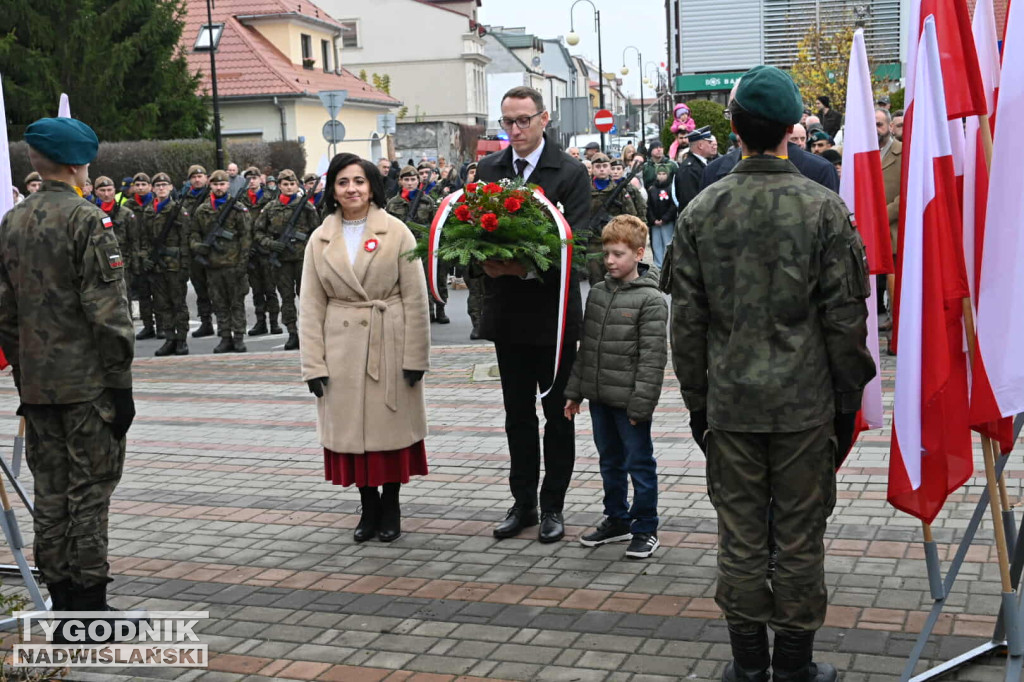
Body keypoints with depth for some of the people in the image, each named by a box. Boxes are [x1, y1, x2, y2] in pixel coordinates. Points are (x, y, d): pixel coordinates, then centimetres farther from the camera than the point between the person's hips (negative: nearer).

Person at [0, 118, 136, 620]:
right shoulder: (87, 220, -12)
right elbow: (107, 310, -16)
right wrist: (121, 383, -12)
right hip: (87, 381, -7)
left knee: (50, 491, 11)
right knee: (90, 489, 0)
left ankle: (61, 600, 19)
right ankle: (90, 601, 5)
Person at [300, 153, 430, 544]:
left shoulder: (396, 233, -2)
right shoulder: (320, 240, 5)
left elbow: (415, 299, -3)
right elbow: (311, 306, 4)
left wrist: (415, 356, -8)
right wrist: (313, 363, -3)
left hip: (389, 346, -2)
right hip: (342, 347, 2)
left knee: (391, 424, 5)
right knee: (351, 426, 7)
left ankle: (390, 506, 21)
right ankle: (369, 507, 22)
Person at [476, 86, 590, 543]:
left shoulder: (570, 173, -8)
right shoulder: (488, 170, 7)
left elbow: (572, 243, -15)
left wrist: (526, 266, -28)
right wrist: (487, 261, -16)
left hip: (553, 311, -4)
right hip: (507, 312, 4)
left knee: (557, 412, 7)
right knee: (517, 414, 13)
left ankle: (552, 506, 18)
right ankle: (523, 502, 25)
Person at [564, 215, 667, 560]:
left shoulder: (650, 299, -12)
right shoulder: (598, 292, 8)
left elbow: (653, 356, -15)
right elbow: (585, 346, 13)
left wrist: (641, 403, -18)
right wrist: (575, 391, 12)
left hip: (630, 400, -7)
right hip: (599, 397, 7)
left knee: (640, 463, 5)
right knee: (610, 462, 18)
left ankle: (645, 528, 17)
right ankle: (616, 520, 33)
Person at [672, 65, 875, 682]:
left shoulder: (701, 211, -2)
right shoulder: (824, 208, -8)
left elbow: (687, 320, 2)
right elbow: (846, 318, -6)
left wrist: (697, 400, 12)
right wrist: (848, 399, 6)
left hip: (730, 404, 2)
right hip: (805, 404, -2)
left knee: (740, 537, 10)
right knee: (801, 537, 9)